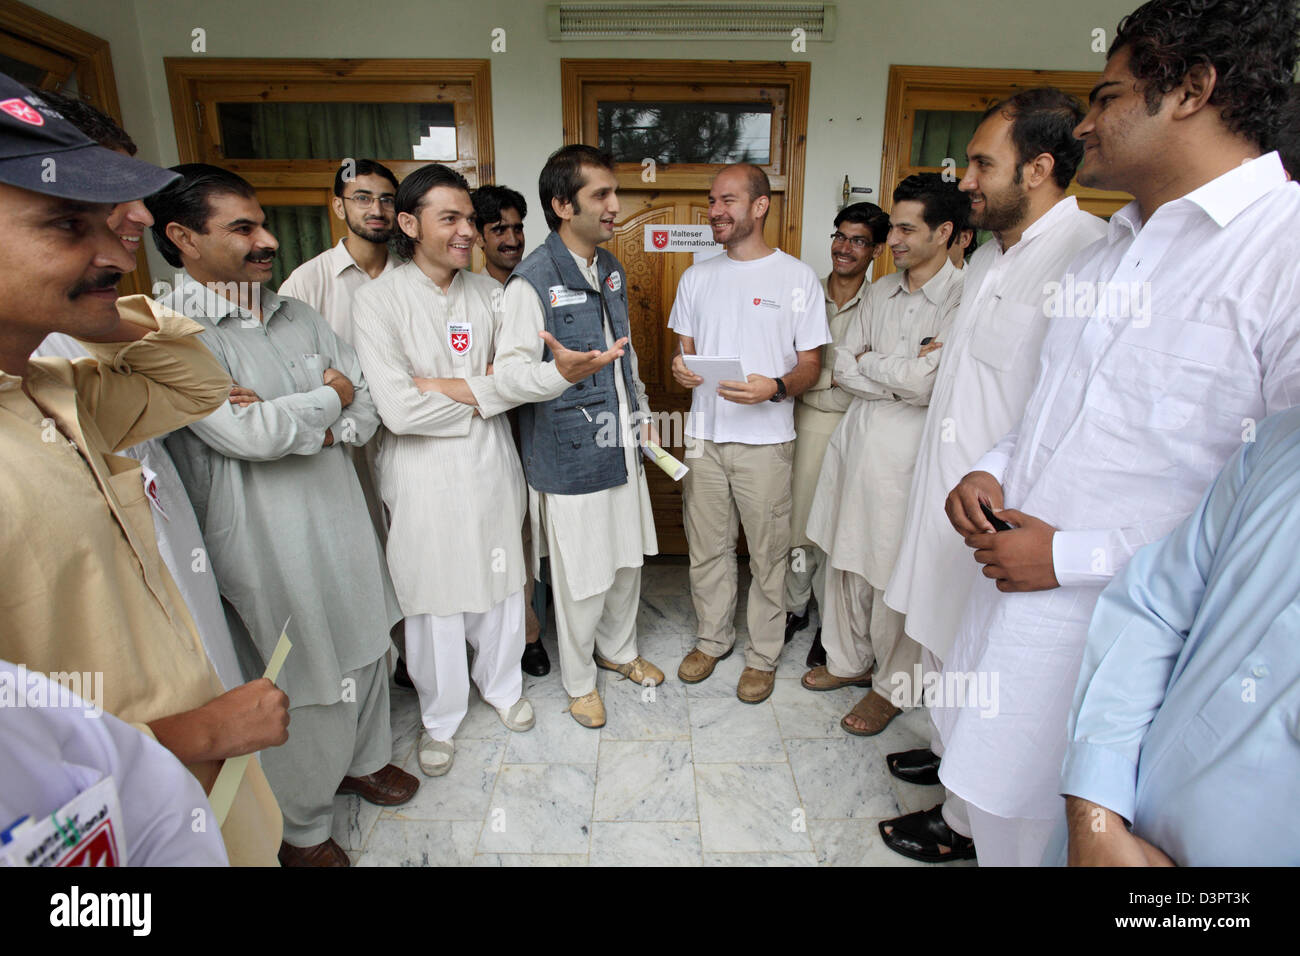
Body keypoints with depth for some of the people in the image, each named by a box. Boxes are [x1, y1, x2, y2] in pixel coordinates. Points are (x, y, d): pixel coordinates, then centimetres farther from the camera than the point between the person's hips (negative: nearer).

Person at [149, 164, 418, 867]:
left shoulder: (299, 317, 7)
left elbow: (368, 412, 3)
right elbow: (247, 435, -25)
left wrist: (292, 423, -16)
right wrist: (328, 398, -8)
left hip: (343, 523, 6)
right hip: (266, 548, -6)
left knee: (364, 650, 21)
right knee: (300, 688, 9)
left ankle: (362, 760, 48)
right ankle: (302, 828, 34)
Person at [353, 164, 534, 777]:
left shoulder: (488, 293, 4)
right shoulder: (381, 299, -9)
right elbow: (398, 409, -19)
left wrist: (445, 387, -16)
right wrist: (482, 393, -9)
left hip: (491, 463, 4)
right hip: (424, 474, -3)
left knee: (500, 582, 16)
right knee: (433, 596, 9)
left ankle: (501, 684, 43)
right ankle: (440, 717, 33)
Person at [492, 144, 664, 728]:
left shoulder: (611, 270, 10)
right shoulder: (533, 281, -16)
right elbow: (507, 375, -22)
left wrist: (641, 411, 18)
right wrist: (561, 372, -41)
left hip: (620, 445, 8)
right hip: (570, 456, -7)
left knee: (627, 560, 20)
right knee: (581, 577, 6)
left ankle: (618, 650, 45)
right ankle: (579, 680, 32)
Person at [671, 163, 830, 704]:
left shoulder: (798, 278, -2)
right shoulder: (697, 277, 11)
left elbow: (811, 365, -1)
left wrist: (775, 388, -22)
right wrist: (681, 368, -7)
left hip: (765, 439, -3)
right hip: (704, 436, 4)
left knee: (768, 554, 7)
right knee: (706, 548, 13)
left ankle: (763, 655, 26)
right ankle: (712, 639, 34)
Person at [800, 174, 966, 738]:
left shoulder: (963, 300, -11)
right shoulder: (881, 292, 11)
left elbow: (930, 384, -22)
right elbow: (843, 368, 5)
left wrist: (869, 361, -6)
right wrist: (904, 371, -11)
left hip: (909, 450, -6)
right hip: (856, 437, 7)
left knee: (895, 574, 4)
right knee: (845, 558, 15)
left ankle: (893, 686, 26)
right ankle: (849, 660, 36)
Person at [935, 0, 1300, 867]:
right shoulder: (1108, 250, 12)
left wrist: (1073, 556, -19)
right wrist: (995, 470, 1)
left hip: (1118, 634, -7)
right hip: (1012, 594, 7)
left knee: (1039, 830, 13)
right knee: (994, 802, 23)